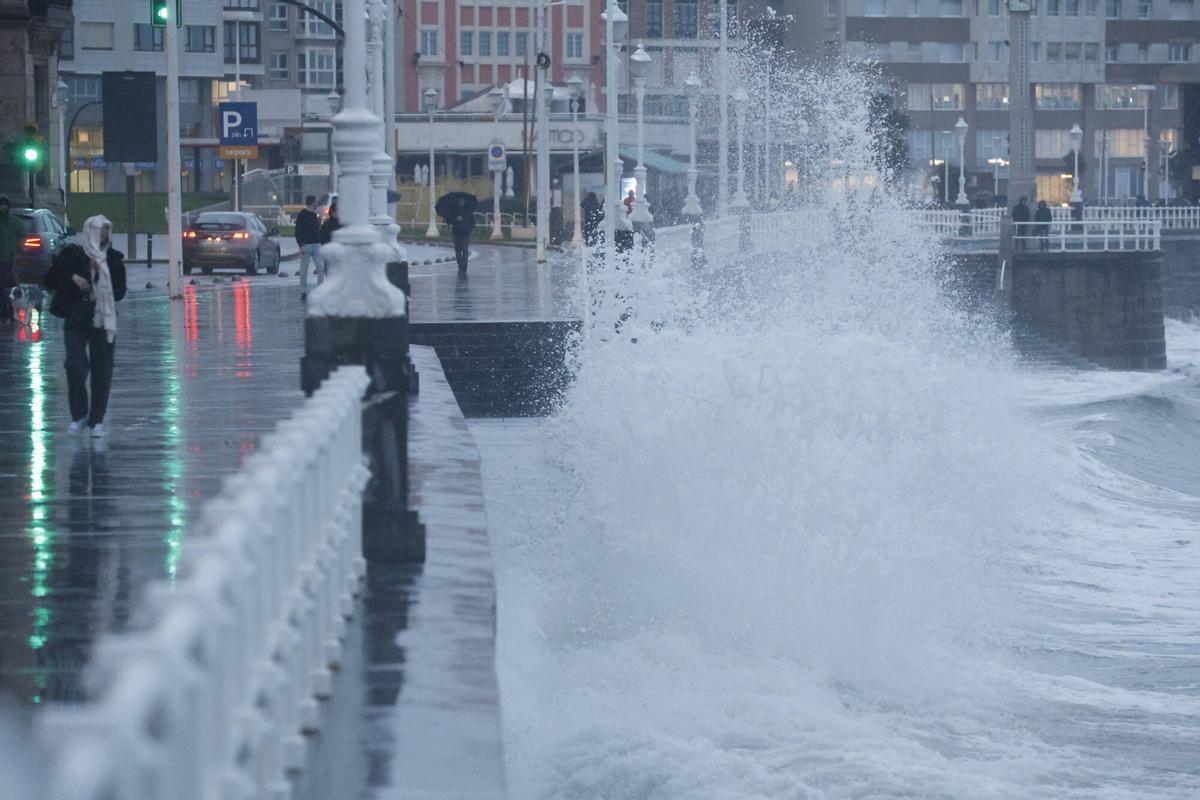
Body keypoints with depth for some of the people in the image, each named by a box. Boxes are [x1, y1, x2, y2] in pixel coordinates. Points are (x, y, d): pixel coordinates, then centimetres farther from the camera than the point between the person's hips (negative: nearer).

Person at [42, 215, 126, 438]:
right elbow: (49, 280, 1)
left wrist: (103, 274, -12)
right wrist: (72, 278, -13)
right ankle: (79, 415, 9)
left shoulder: (113, 259, 4)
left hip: (104, 320, 1)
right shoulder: (71, 255, 1)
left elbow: (119, 292, 0)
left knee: (102, 371, 1)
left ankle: (97, 420, 9)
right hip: (76, 319, -1)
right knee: (76, 367, -8)